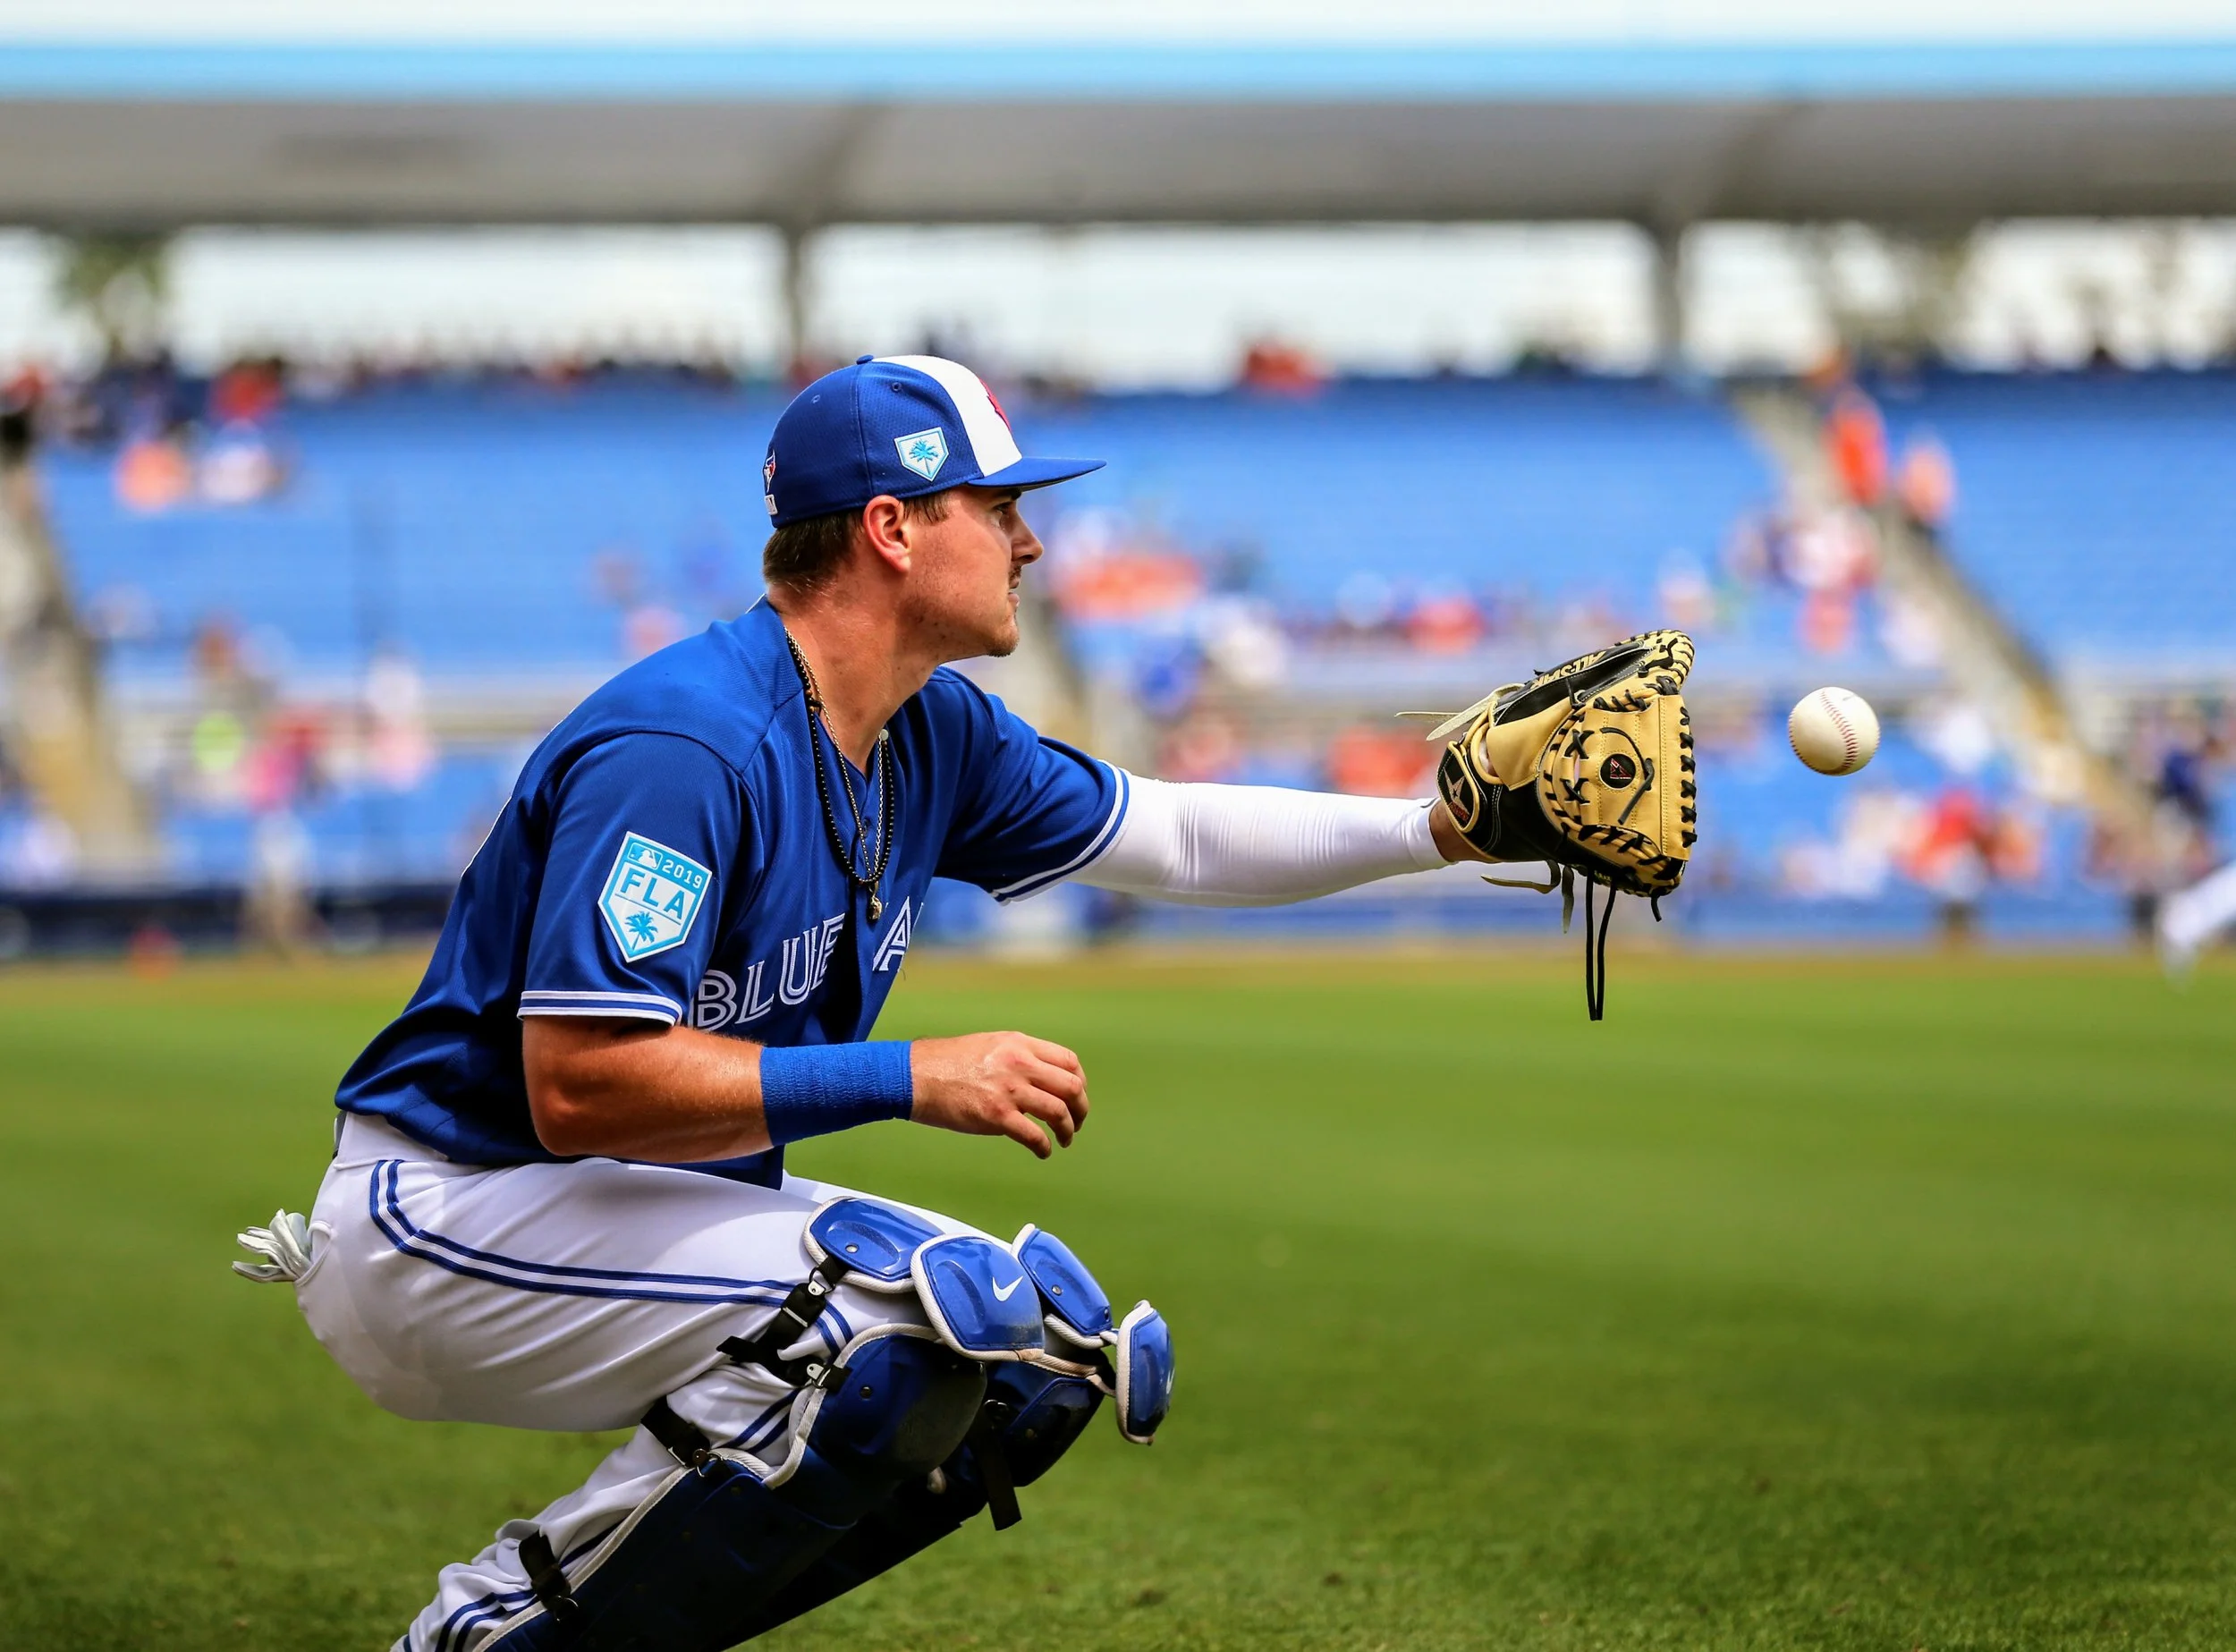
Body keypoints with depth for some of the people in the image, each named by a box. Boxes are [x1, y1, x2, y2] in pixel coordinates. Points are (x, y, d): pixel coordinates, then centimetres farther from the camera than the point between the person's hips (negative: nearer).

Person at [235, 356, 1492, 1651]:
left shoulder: (934, 736, 5)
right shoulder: (686, 744, -24)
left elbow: (1171, 836, 18)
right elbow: (578, 1089, -29)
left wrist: (1445, 826, 9)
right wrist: (912, 1079, -27)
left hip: (653, 1206, 10)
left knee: (1061, 1352, 6)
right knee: (942, 1315, -25)